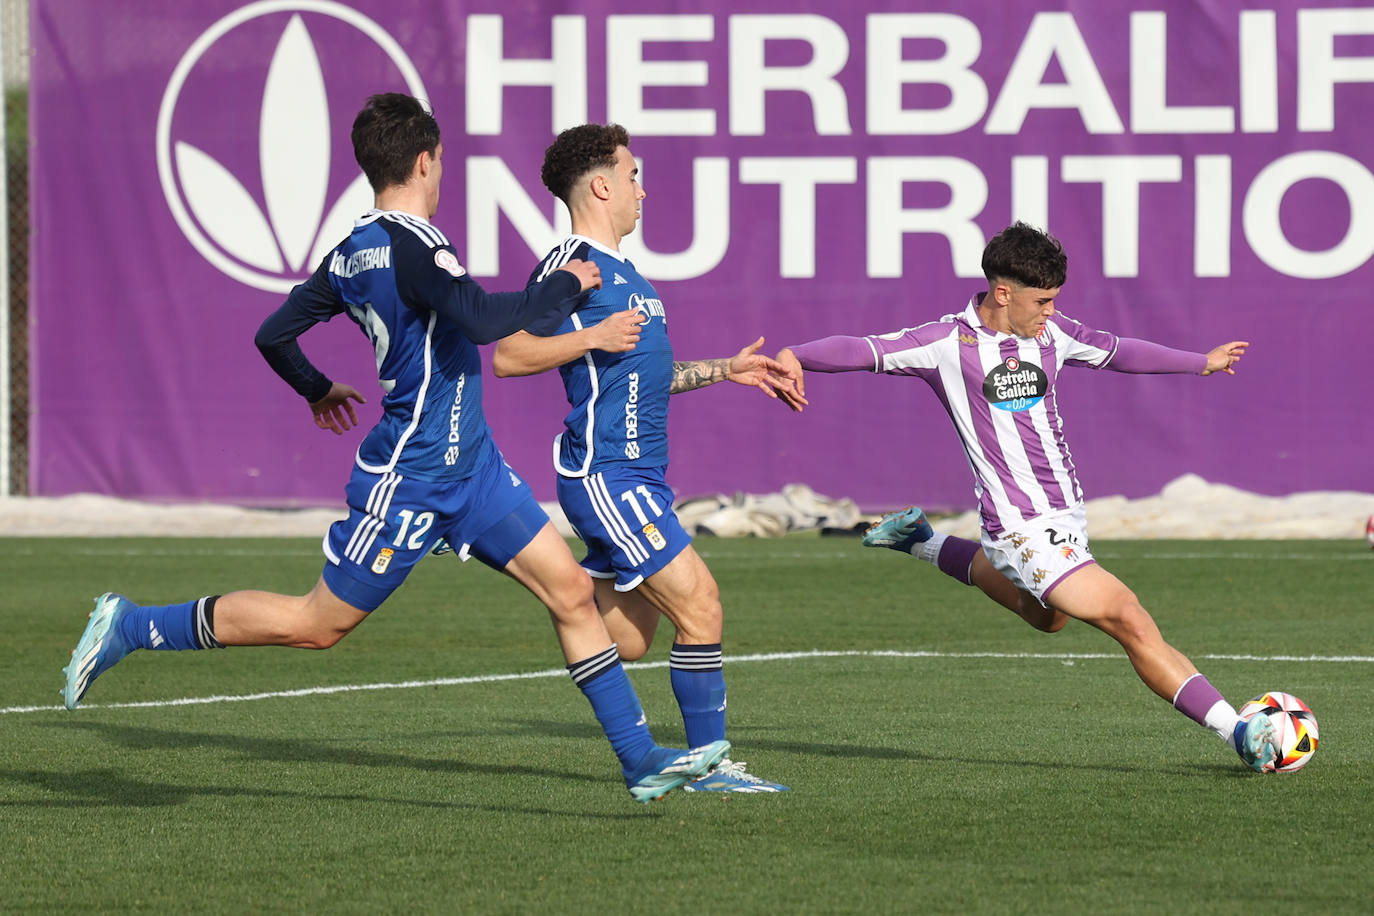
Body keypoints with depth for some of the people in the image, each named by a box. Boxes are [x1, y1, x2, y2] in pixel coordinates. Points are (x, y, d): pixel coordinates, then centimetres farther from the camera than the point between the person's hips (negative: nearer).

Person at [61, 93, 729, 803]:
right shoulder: (410, 244, -20)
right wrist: (563, 287, -17)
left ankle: (640, 760, 7)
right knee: (317, 624, 1)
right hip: (409, 477, -10)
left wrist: (317, 391, 34)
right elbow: (484, 319, -33)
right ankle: (131, 626, 13)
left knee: (570, 589, 3)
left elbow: (273, 336, 14)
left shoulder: (350, 254, 7)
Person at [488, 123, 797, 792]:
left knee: (626, 641, 6)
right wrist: (593, 337, -21)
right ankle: (709, 762, -7)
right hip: (607, 477, -10)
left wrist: (725, 370, 28)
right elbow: (506, 356, -16)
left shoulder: (619, 271, 21)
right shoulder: (571, 266, -10)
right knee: (699, 605, -12)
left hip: (638, 475, 10)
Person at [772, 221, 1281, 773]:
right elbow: (864, 352, -19)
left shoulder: (1049, 334, 6)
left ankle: (921, 543, 49)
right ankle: (1239, 734, -16)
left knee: (1044, 616, 36)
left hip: (1066, 515, 8)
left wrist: (1203, 362, 34)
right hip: (1026, 528, -8)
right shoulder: (948, 343, -12)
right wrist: (795, 356, -38)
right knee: (1132, 624, -16)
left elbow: (1114, 351, 22)